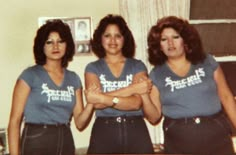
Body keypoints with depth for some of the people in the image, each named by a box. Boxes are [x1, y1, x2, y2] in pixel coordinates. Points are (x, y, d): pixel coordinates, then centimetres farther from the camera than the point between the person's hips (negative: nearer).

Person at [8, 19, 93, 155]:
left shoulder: (73, 78, 9)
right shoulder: (30, 75, -4)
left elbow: (80, 123, 7)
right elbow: (15, 120, -6)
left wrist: (91, 103, -10)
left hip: (66, 143, 4)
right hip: (36, 143, -4)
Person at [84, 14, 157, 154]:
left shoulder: (138, 66, 5)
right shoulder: (93, 68, 5)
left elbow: (136, 103, -8)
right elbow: (96, 102, -11)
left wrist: (104, 98, -18)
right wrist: (132, 88, -13)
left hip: (136, 131, 1)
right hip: (104, 133, 0)